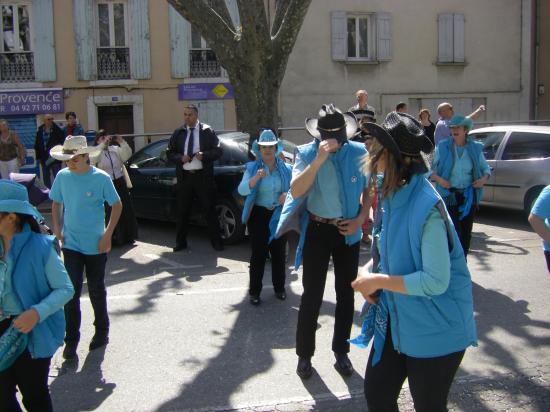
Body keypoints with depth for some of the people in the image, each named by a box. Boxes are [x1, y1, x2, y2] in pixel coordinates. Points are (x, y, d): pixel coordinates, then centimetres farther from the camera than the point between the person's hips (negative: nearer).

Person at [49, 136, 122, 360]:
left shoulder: (101, 178, -12)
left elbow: (117, 205, -6)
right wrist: (57, 229, 1)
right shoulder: (62, 176, -3)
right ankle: (71, 340, 11)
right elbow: (56, 203, 11)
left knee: (96, 290, 12)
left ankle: (102, 331, 32)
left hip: (95, 246, -2)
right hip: (70, 244, 2)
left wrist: (107, 234, -12)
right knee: (72, 291, -1)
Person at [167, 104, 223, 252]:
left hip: (203, 177, -3)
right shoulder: (178, 133, 9)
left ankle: (216, 241, 12)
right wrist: (180, 158, -8)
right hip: (184, 177, 3)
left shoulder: (207, 131, 1)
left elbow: (218, 151, 0)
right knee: (182, 211, 9)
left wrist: (204, 155, -17)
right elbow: (169, 153, 11)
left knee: (210, 210, 3)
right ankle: (181, 242, 20)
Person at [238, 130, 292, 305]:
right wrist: (256, 178, -34)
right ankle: (254, 291, 9)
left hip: (279, 215, 2)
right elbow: (242, 190, -17)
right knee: (258, 254, -1)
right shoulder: (252, 168, -4)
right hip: (258, 215, -2)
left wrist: (288, 195, -18)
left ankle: (279, 288, 26)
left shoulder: (285, 169, 2)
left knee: (279, 253, 10)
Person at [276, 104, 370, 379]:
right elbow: (296, 191, -26)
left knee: (346, 294, 13)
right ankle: (304, 354, 21)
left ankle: (341, 352, 30)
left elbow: (369, 188, 9)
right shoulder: (307, 153, -12)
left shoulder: (358, 152, -5)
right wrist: (319, 160, -34)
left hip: (348, 232, 3)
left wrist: (361, 218, -4)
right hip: (317, 231, -2)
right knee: (312, 296, 4)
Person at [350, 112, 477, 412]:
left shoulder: (427, 207, -27)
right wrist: (370, 269, -5)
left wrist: (378, 280, -22)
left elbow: (436, 281, -27)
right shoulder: (392, 195, 0)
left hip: (434, 331, -8)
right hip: (397, 320, 8)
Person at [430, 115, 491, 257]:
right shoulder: (443, 147, -1)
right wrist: (439, 179, -16)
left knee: (466, 232, 9)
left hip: (469, 196, 3)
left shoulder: (475, 148, 5)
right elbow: (431, 169, 3)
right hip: (449, 196, -3)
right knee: (454, 231, -11)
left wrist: (484, 178, -5)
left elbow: (486, 168, 16)